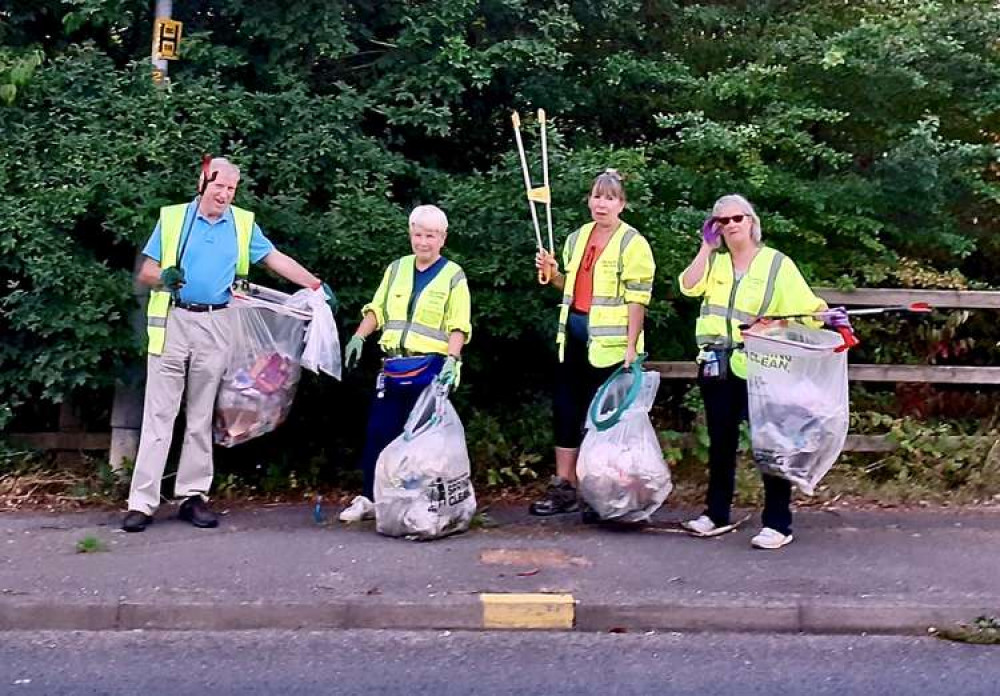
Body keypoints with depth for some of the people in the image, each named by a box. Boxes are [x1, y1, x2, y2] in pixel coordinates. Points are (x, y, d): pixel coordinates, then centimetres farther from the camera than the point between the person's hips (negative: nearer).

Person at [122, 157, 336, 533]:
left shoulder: (243, 223, 9)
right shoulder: (172, 218, 3)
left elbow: (277, 259, 8)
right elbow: (145, 273, 3)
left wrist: (316, 286, -2)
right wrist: (164, 277, -19)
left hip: (215, 327, 2)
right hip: (173, 322, -2)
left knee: (201, 416, 8)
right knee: (159, 414, -3)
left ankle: (193, 495, 14)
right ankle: (142, 501, -3)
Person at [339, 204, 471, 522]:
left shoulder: (453, 276, 1)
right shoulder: (396, 268, 14)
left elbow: (458, 326, -5)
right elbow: (377, 309, 16)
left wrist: (451, 359, -19)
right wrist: (359, 337, 2)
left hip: (430, 367, -4)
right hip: (393, 365, 4)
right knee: (378, 432, 4)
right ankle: (370, 498, 14)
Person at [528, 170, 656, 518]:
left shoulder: (632, 242, -7)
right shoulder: (577, 239, 13)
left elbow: (637, 299, -12)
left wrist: (631, 346, -18)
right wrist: (553, 273, 5)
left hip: (609, 341, -7)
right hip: (574, 333, 7)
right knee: (565, 409, 7)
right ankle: (563, 488, 15)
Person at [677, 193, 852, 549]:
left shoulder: (776, 263, 0)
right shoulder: (713, 261, 12)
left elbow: (804, 306, -7)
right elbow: (689, 286, -6)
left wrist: (827, 315, -26)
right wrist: (707, 245, -6)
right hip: (716, 366, 5)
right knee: (721, 441, 13)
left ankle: (778, 524, 1)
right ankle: (717, 514, 24)